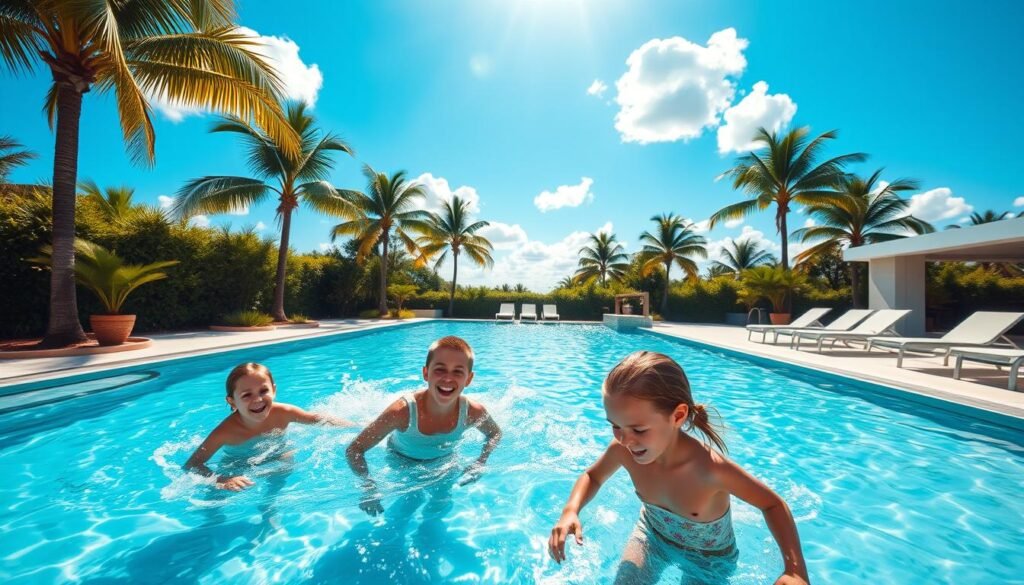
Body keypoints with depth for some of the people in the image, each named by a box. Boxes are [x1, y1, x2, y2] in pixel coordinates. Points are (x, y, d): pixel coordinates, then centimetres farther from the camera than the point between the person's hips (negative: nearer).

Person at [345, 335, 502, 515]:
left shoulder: (473, 412, -32)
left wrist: (480, 462, -25)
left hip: (444, 460, 2)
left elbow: (495, 434, -9)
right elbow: (354, 450, -29)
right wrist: (369, 487, -44)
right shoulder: (403, 411, -40)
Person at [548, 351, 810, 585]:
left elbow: (773, 504, -21)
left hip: (707, 557, -2)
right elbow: (592, 476, -9)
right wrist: (570, 511, -28)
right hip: (652, 534, 2)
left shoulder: (710, 468, -41)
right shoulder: (623, 450, -30)